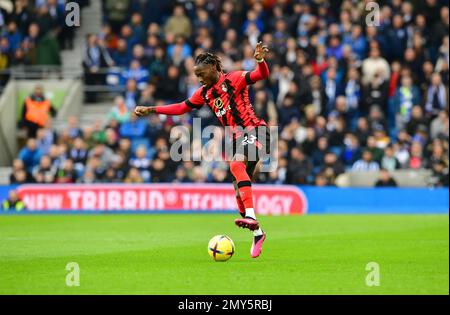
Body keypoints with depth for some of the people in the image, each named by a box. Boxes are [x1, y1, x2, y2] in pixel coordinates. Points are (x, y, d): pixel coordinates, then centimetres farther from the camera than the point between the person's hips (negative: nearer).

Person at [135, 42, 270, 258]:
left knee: (236, 165, -33)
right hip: (237, 139, 8)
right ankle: (257, 233, 17)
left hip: (254, 131, -7)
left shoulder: (234, 79, -5)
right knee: (239, 189, 3)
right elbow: (181, 108, 21)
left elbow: (262, 75, -16)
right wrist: (150, 110, 17)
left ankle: (250, 216, -46)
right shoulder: (204, 93, 15)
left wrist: (260, 60, -37)